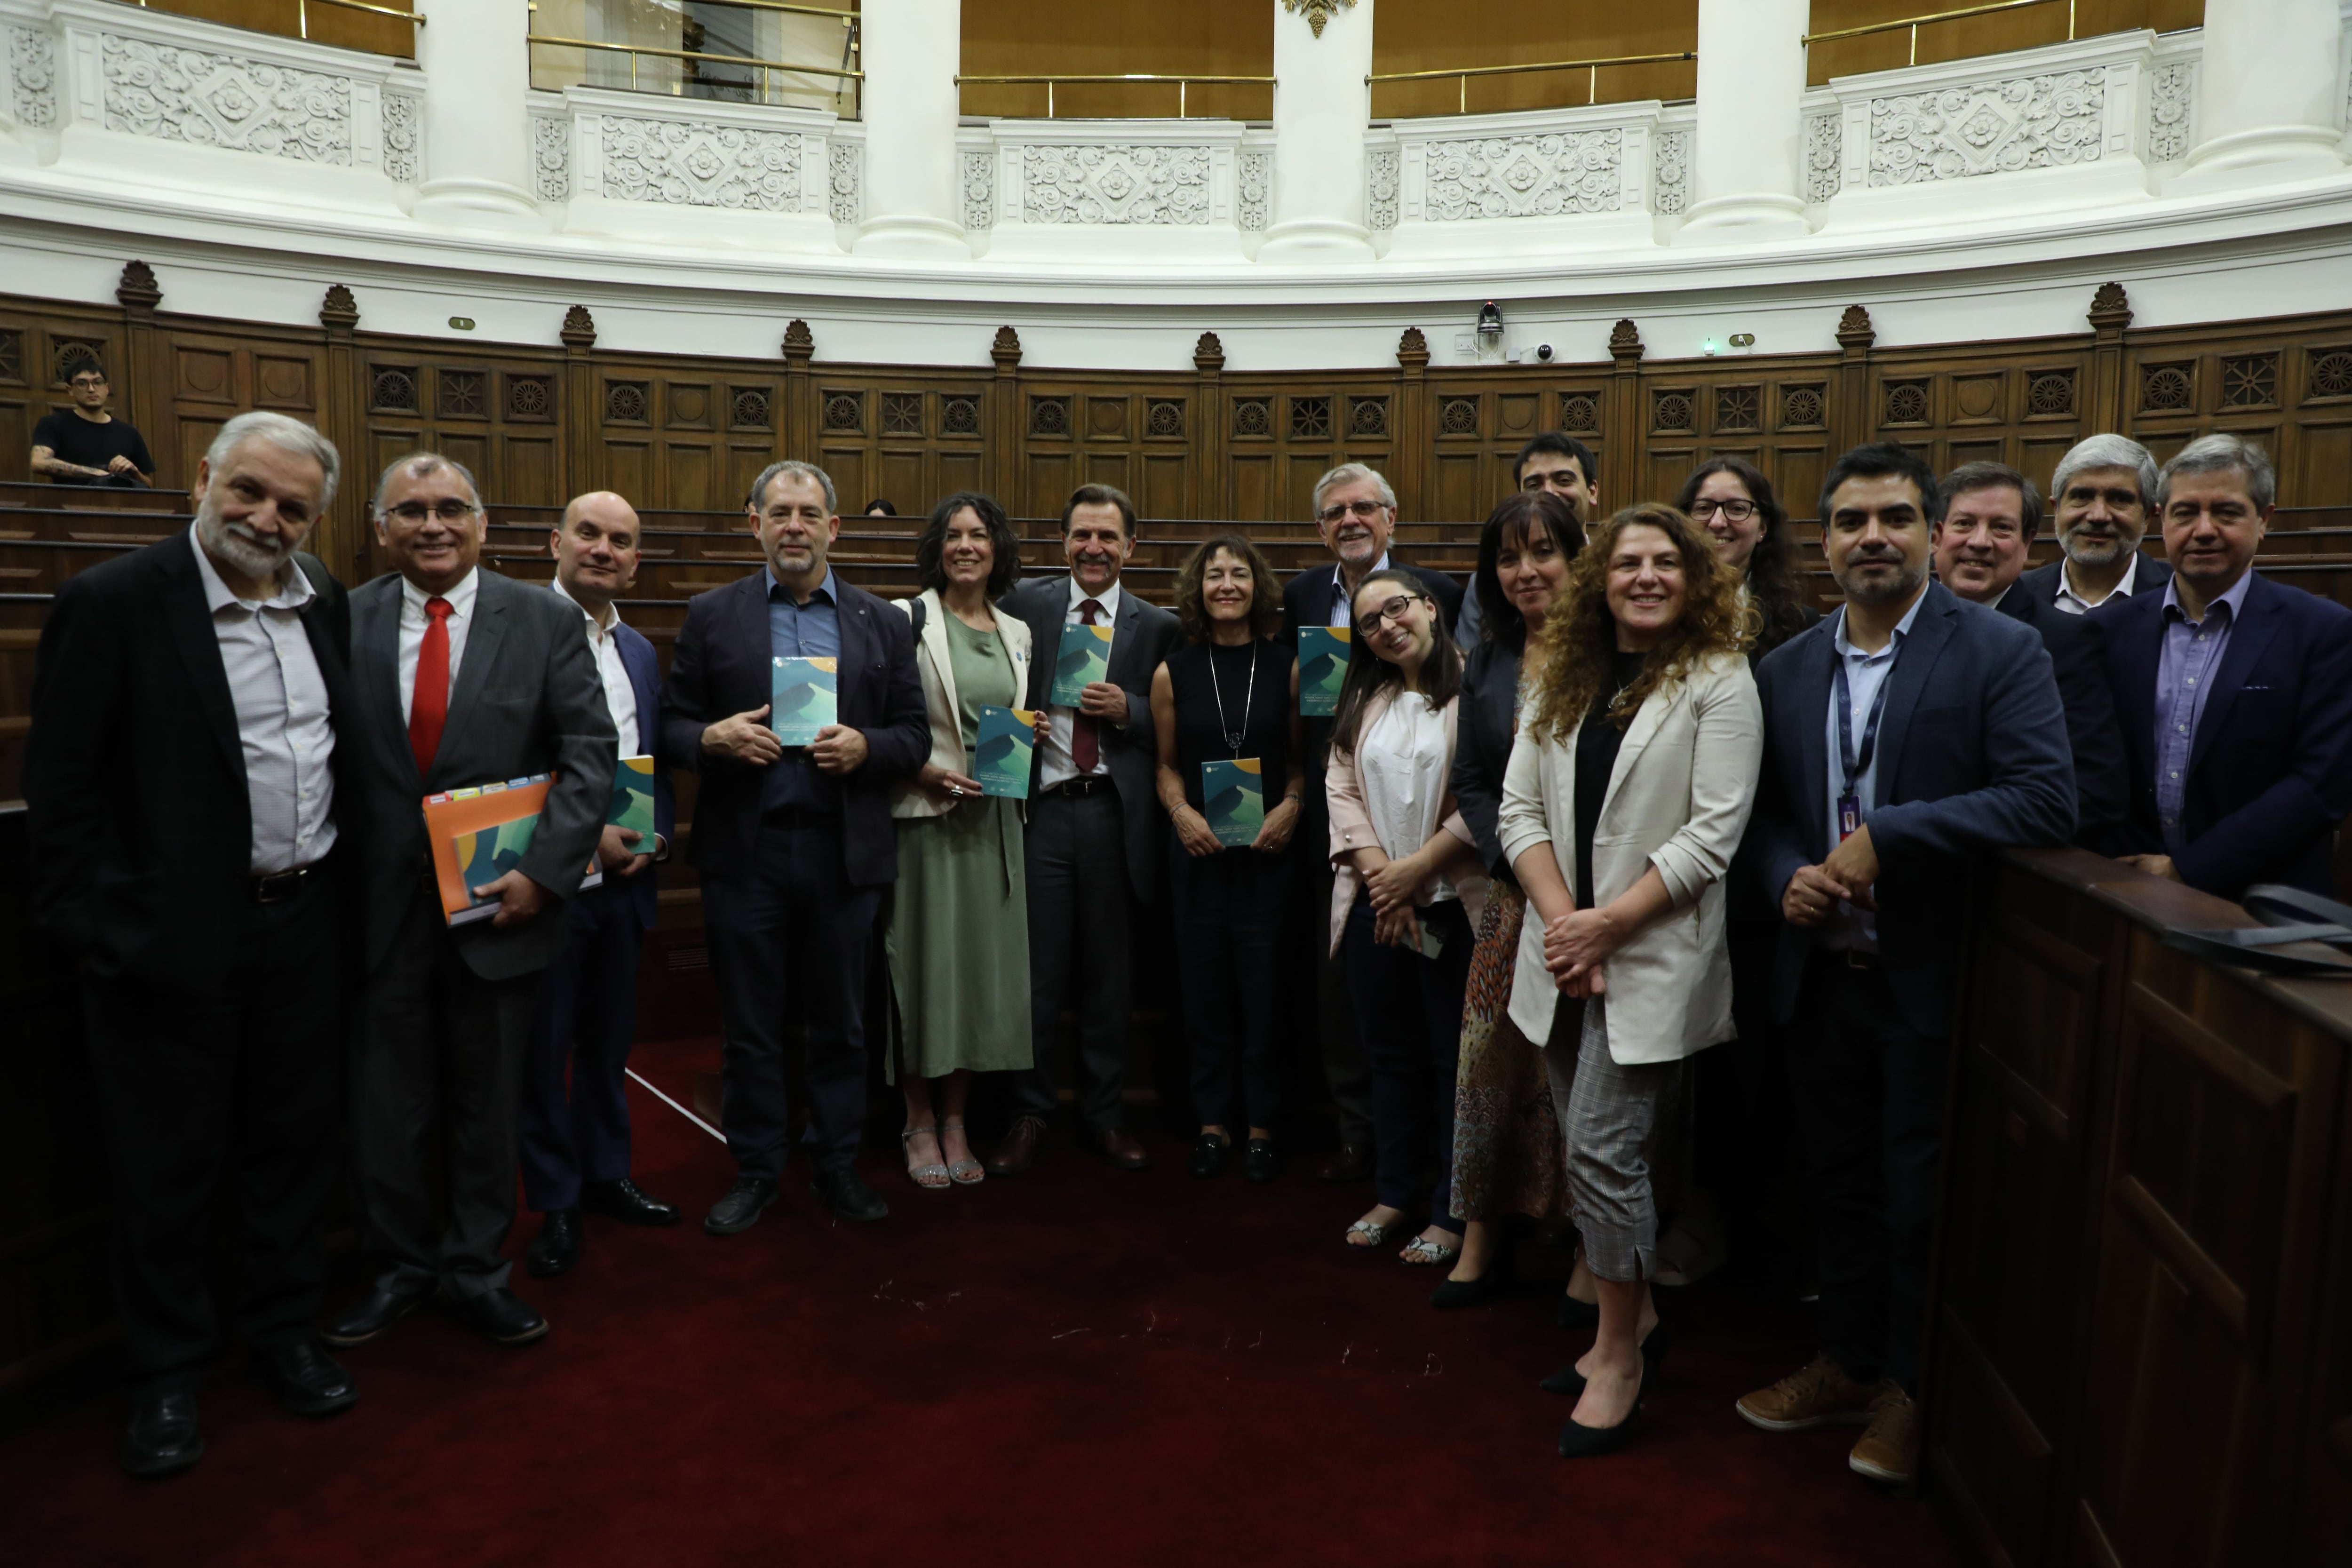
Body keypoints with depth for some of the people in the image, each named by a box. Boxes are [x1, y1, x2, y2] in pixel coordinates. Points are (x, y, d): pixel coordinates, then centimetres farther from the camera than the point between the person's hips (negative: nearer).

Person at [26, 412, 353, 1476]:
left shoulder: (324, 603, 6)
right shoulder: (112, 602, -11)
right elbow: (61, 789, -11)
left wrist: (340, 880, 9)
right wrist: (95, 931, -13)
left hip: (305, 925, 5)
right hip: (176, 939, -5)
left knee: (294, 1141, 16)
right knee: (165, 1167, 9)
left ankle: (284, 1328, 34)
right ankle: (165, 1372, 27)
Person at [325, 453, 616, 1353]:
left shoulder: (545, 621, -2)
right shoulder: (345, 623, 2)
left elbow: (590, 754, -6)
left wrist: (543, 872, -14)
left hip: (500, 904, -1)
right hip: (383, 907, 1)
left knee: (489, 1098, 12)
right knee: (386, 1100, 11)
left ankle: (476, 1269, 29)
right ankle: (399, 1268, 31)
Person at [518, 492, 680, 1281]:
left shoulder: (640, 651, 14)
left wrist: (655, 838, -1)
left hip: (626, 874, 6)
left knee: (611, 1038, 16)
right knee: (544, 1046, 5)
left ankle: (607, 1172, 31)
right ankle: (556, 1202, 19)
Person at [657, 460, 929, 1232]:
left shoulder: (884, 623, 8)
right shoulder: (711, 615, 5)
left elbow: (915, 736, 6)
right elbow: (672, 727, 4)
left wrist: (864, 747, -14)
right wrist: (713, 738, -17)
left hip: (846, 853, 1)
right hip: (745, 851, 0)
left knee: (841, 1024, 10)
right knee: (750, 1027, 9)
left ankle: (836, 1165, 25)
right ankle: (754, 1172, 24)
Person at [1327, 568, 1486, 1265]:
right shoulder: (1364, 700, 13)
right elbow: (1341, 788, 6)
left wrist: (1417, 868, -14)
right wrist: (1378, 871, -8)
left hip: (1453, 903, -5)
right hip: (1374, 901, 6)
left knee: (1455, 1059, 5)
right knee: (1391, 1055, 15)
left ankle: (1453, 1212, 18)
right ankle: (1392, 1193, 29)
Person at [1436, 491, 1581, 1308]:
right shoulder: (1487, 664, 9)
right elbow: (1470, 783, 9)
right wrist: (1521, 859, -7)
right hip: (1515, 893, 4)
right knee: (1491, 1058, 7)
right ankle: (1481, 1242, 21)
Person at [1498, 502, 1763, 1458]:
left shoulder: (1718, 681, -4)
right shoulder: (1560, 679, 11)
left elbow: (1714, 832, -12)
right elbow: (1520, 810, 5)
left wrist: (1606, 924, -15)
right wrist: (1561, 920, -9)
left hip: (1653, 957, -5)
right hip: (1561, 951, 5)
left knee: (1603, 1150, -7)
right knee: (1592, 1149, 12)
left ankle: (1621, 1355, 11)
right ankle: (1631, 1319, 31)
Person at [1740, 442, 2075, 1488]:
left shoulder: (2001, 653, -9)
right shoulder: (1785, 671, 6)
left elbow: (2047, 800, -20)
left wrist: (1886, 839, -23)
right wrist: (1786, 877, -9)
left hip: (1932, 979, -4)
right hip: (1822, 973, 5)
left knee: (1920, 1196, 9)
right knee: (1838, 1182, 18)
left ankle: (1909, 1389, 30)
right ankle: (1846, 1364, 37)